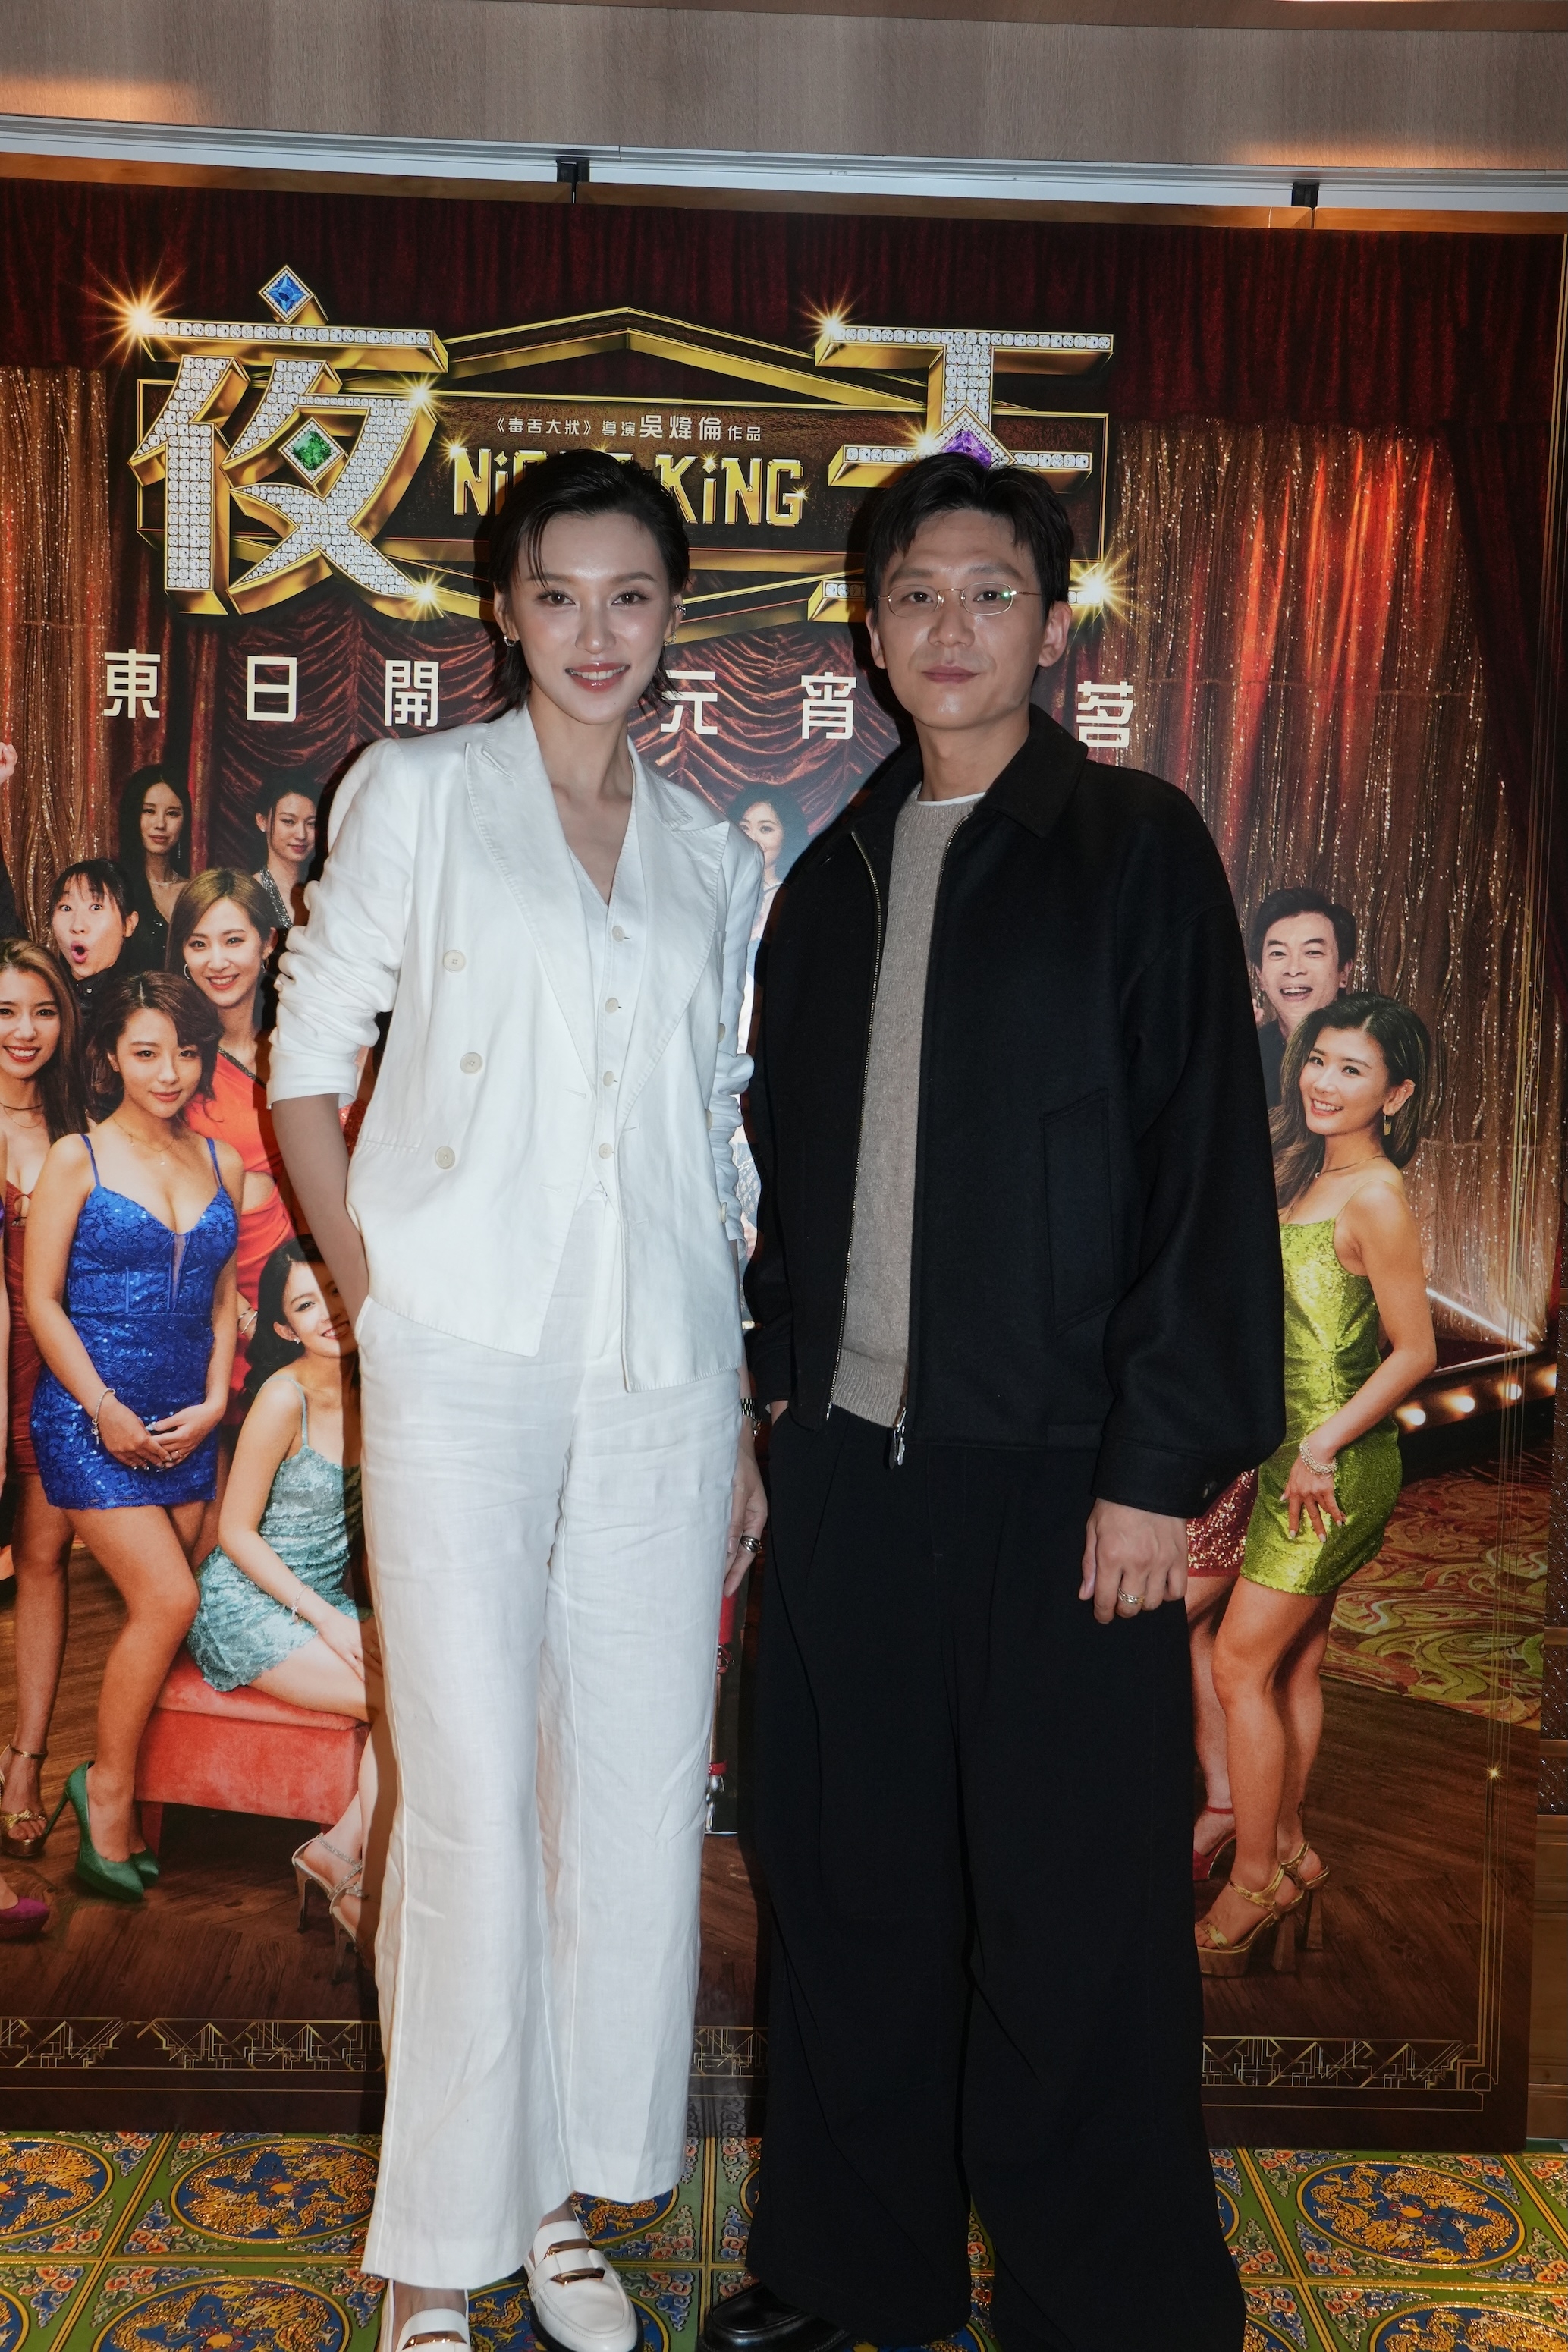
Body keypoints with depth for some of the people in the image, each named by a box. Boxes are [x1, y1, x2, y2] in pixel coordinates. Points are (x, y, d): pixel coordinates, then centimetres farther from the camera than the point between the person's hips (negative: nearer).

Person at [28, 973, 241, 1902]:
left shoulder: (222, 1164, 9)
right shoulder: (77, 1158, -3)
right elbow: (42, 1300, -5)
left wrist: (213, 1404, 0)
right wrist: (106, 1410, -12)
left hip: (186, 1424, 4)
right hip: (88, 1417, -4)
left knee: (155, 1611, 5)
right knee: (169, 1598, -14)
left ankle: (123, 1815, 18)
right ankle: (108, 1788, 7)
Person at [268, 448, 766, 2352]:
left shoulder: (712, 857, 14)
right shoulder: (416, 794, 4)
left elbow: (714, 1139, 15)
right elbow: (307, 1063, 4)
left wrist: (742, 1421, 12)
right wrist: (373, 1303, -6)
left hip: (661, 1375, 4)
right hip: (465, 1361, -3)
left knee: (641, 1795, 8)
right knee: (473, 1802, -1)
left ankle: (564, 2190, 28)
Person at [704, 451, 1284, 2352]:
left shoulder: (1134, 849, -1)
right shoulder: (835, 876, 14)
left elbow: (1207, 1160, -7)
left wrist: (1163, 1463, -12)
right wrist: (780, 1381, 11)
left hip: (1055, 1471, -5)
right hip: (845, 1457, 5)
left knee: (1069, 1917, 4)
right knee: (847, 1879, 13)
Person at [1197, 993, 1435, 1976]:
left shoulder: (1375, 1196, -17)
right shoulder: (1309, 1173, 10)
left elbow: (1415, 1350, -16)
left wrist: (1322, 1445, -17)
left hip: (1338, 1464, -8)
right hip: (1296, 1451, 8)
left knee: (1241, 1664, -3)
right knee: (1294, 1667, 15)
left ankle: (1257, 1879, 10)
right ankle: (1289, 1852, 28)